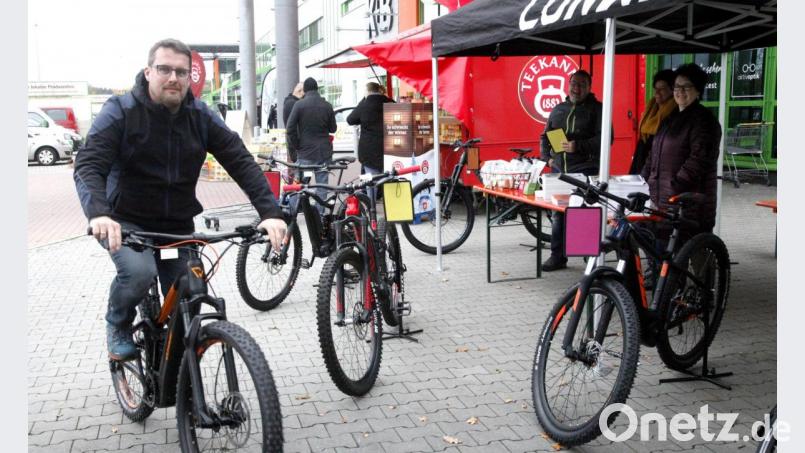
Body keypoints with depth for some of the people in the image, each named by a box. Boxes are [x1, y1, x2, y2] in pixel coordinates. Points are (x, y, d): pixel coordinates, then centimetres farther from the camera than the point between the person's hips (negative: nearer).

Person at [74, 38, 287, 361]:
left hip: (179, 227, 3)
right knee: (139, 271, -32)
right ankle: (118, 326, 2)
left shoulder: (200, 117, -2)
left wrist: (269, 212, -26)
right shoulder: (121, 111, -11)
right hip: (127, 222, -3)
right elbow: (88, 165, -22)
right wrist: (98, 213, -43)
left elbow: (241, 162, -10)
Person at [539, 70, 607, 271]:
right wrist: (546, 157, 8)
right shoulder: (558, 109, 19)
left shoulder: (596, 109, 3)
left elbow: (604, 138, -8)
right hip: (559, 170, 5)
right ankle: (557, 256, 15)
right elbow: (545, 136, 24)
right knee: (558, 214, 6)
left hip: (586, 171, -5)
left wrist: (579, 146, -18)